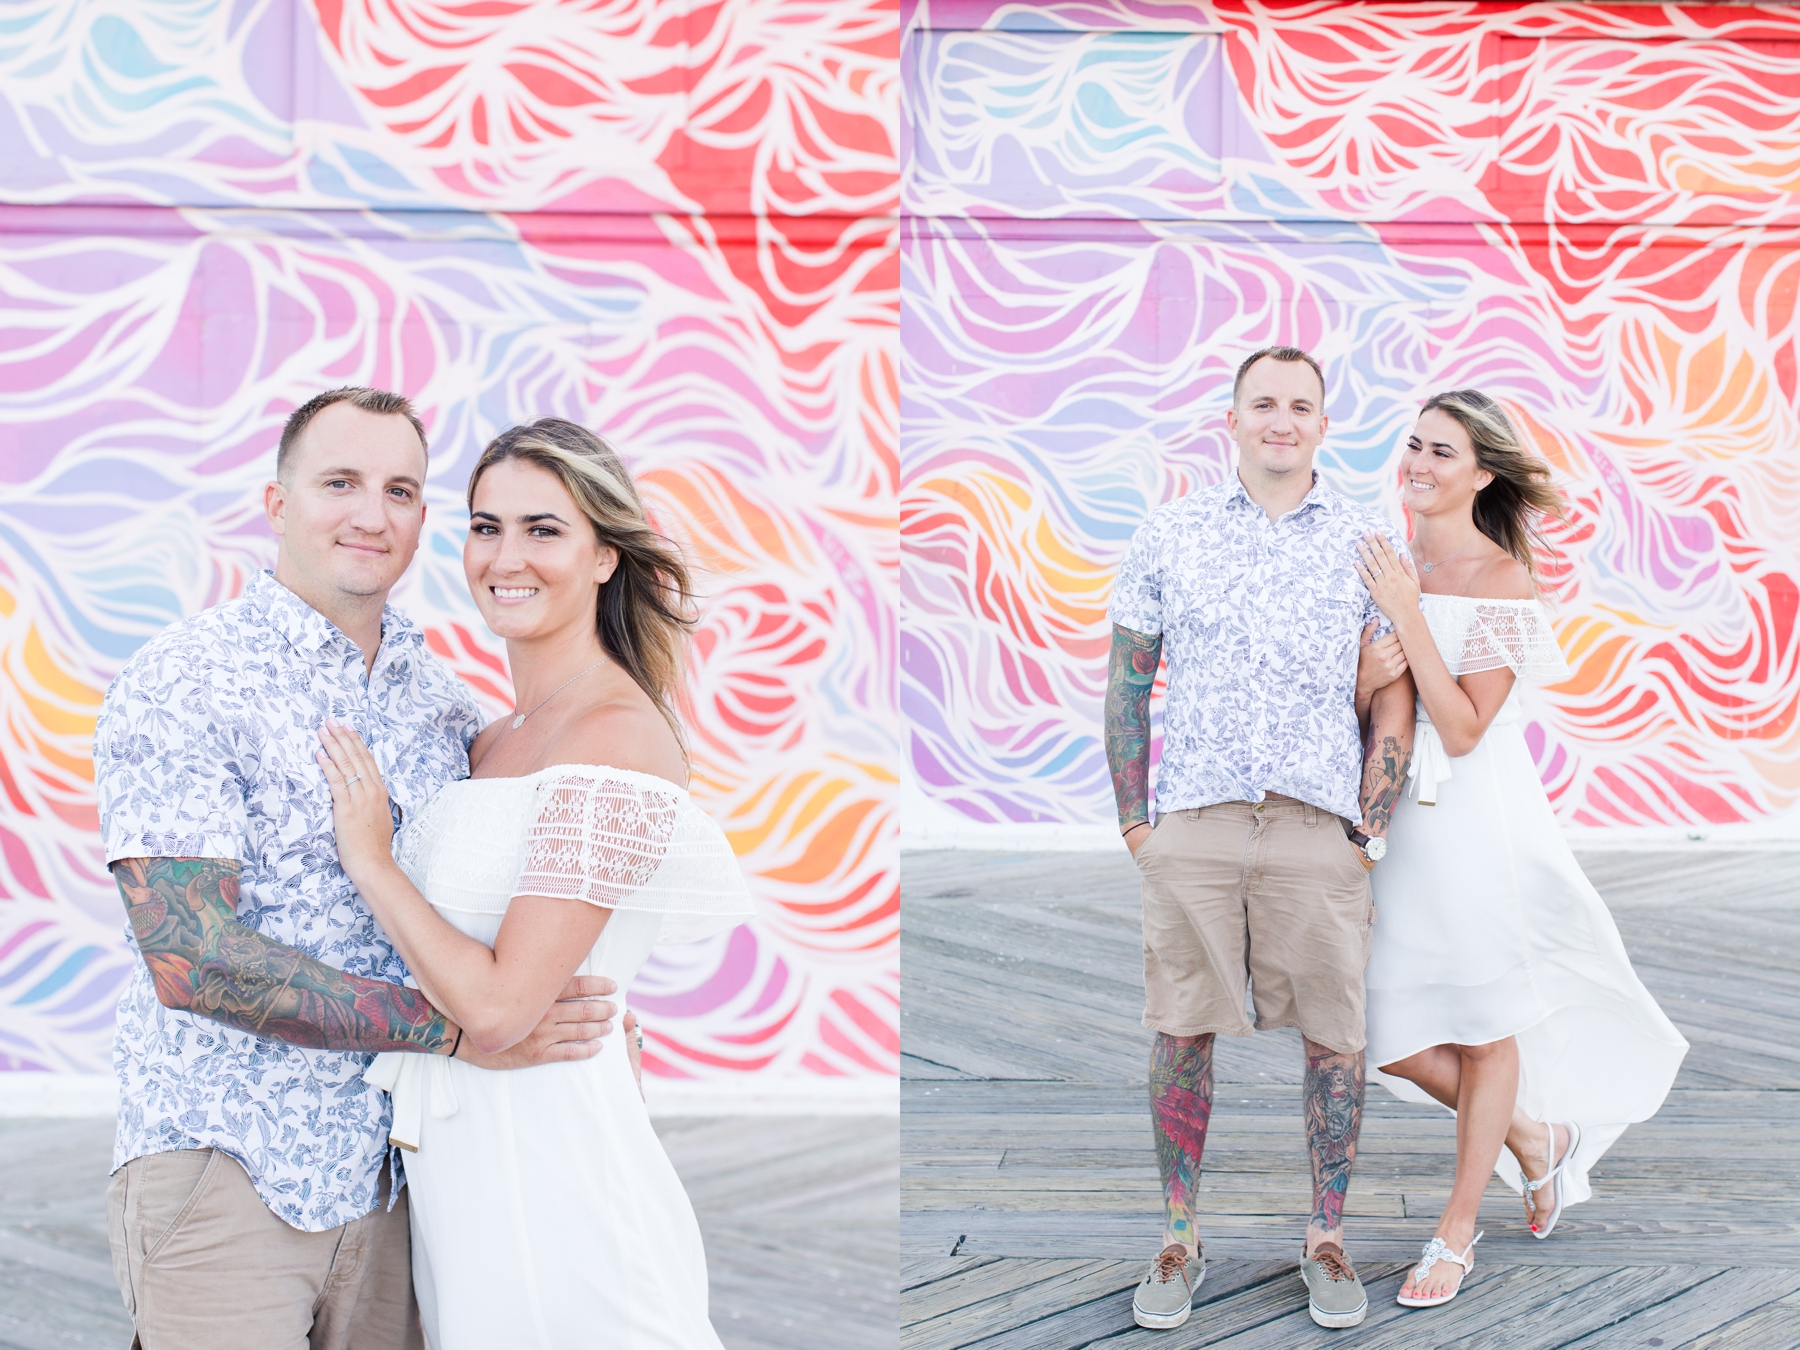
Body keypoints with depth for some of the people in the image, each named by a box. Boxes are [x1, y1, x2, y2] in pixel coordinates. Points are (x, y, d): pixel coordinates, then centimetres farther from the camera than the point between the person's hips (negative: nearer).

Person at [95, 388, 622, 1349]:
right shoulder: (178, 685, -10)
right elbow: (190, 959, -19)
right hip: (222, 1170, -5)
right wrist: (455, 1026, -20)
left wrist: (597, 1011, -1)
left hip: (385, 1173, 5)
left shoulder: (441, 698, 7)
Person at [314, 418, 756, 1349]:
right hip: (462, 1167, 8)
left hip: (547, 1179, -8)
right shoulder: (496, 740, 9)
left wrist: (369, 857, -11)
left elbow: (497, 1007, -21)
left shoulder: (617, 735, -17)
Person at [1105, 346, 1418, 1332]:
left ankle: (1327, 1241, 20)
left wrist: (1371, 830, -1)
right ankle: (1179, 1240, 19)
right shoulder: (1169, 534, 7)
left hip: (1320, 826, 0)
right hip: (1193, 821, 0)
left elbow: (1395, 698, 7)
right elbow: (1127, 682, 10)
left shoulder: (1366, 542, 6)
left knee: (1334, 1036, 4)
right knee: (1181, 1032, 4)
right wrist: (1133, 818, 4)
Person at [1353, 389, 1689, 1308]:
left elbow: (1464, 728, -17)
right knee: (1391, 1035, 6)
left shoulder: (1503, 580, -10)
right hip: (1391, 812, 6)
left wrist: (1409, 614, -20)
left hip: (1475, 817, -6)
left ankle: (1457, 1233, 23)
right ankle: (1537, 1138, 32)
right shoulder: (1390, 566, 7)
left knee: (1482, 1026, 7)